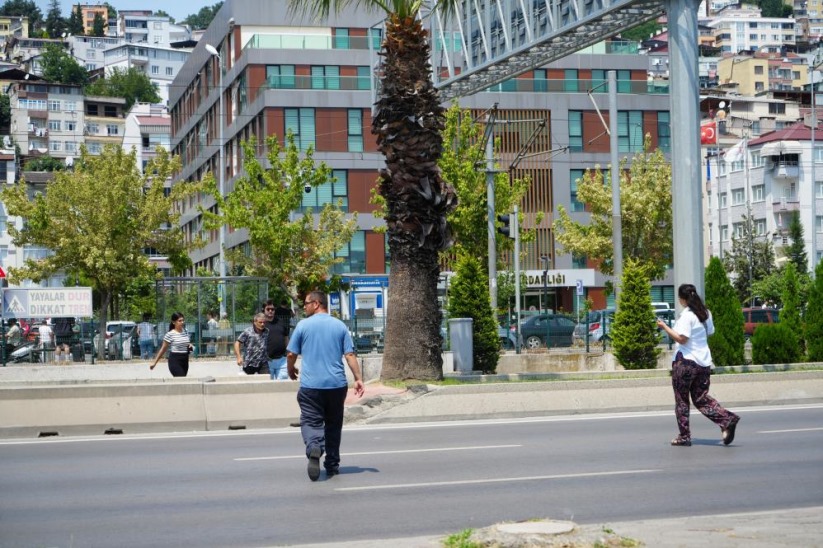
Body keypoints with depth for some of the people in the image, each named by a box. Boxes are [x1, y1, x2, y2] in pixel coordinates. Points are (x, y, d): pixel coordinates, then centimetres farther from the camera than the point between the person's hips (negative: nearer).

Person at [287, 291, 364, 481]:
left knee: (311, 421, -2)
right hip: (337, 384, 3)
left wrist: (291, 370, 21)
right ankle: (332, 465, 19)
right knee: (333, 424, 15)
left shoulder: (303, 325, 0)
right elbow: (350, 355, 0)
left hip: (310, 385, -3)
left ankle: (314, 447, -32)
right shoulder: (340, 326, 7)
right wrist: (358, 379, 1)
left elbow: (291, 354, 2)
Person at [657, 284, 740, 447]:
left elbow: (682, 338, -20)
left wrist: (665, 327, -14)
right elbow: (710, 332, 18)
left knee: (681, 400, 5)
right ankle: (727, 420, -9)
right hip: (704, 361, 7)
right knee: (701, 398, 11)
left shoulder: (687, 315, -14)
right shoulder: (705, 313, 9)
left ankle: (684, 436, 6)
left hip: (685, 361, -7)